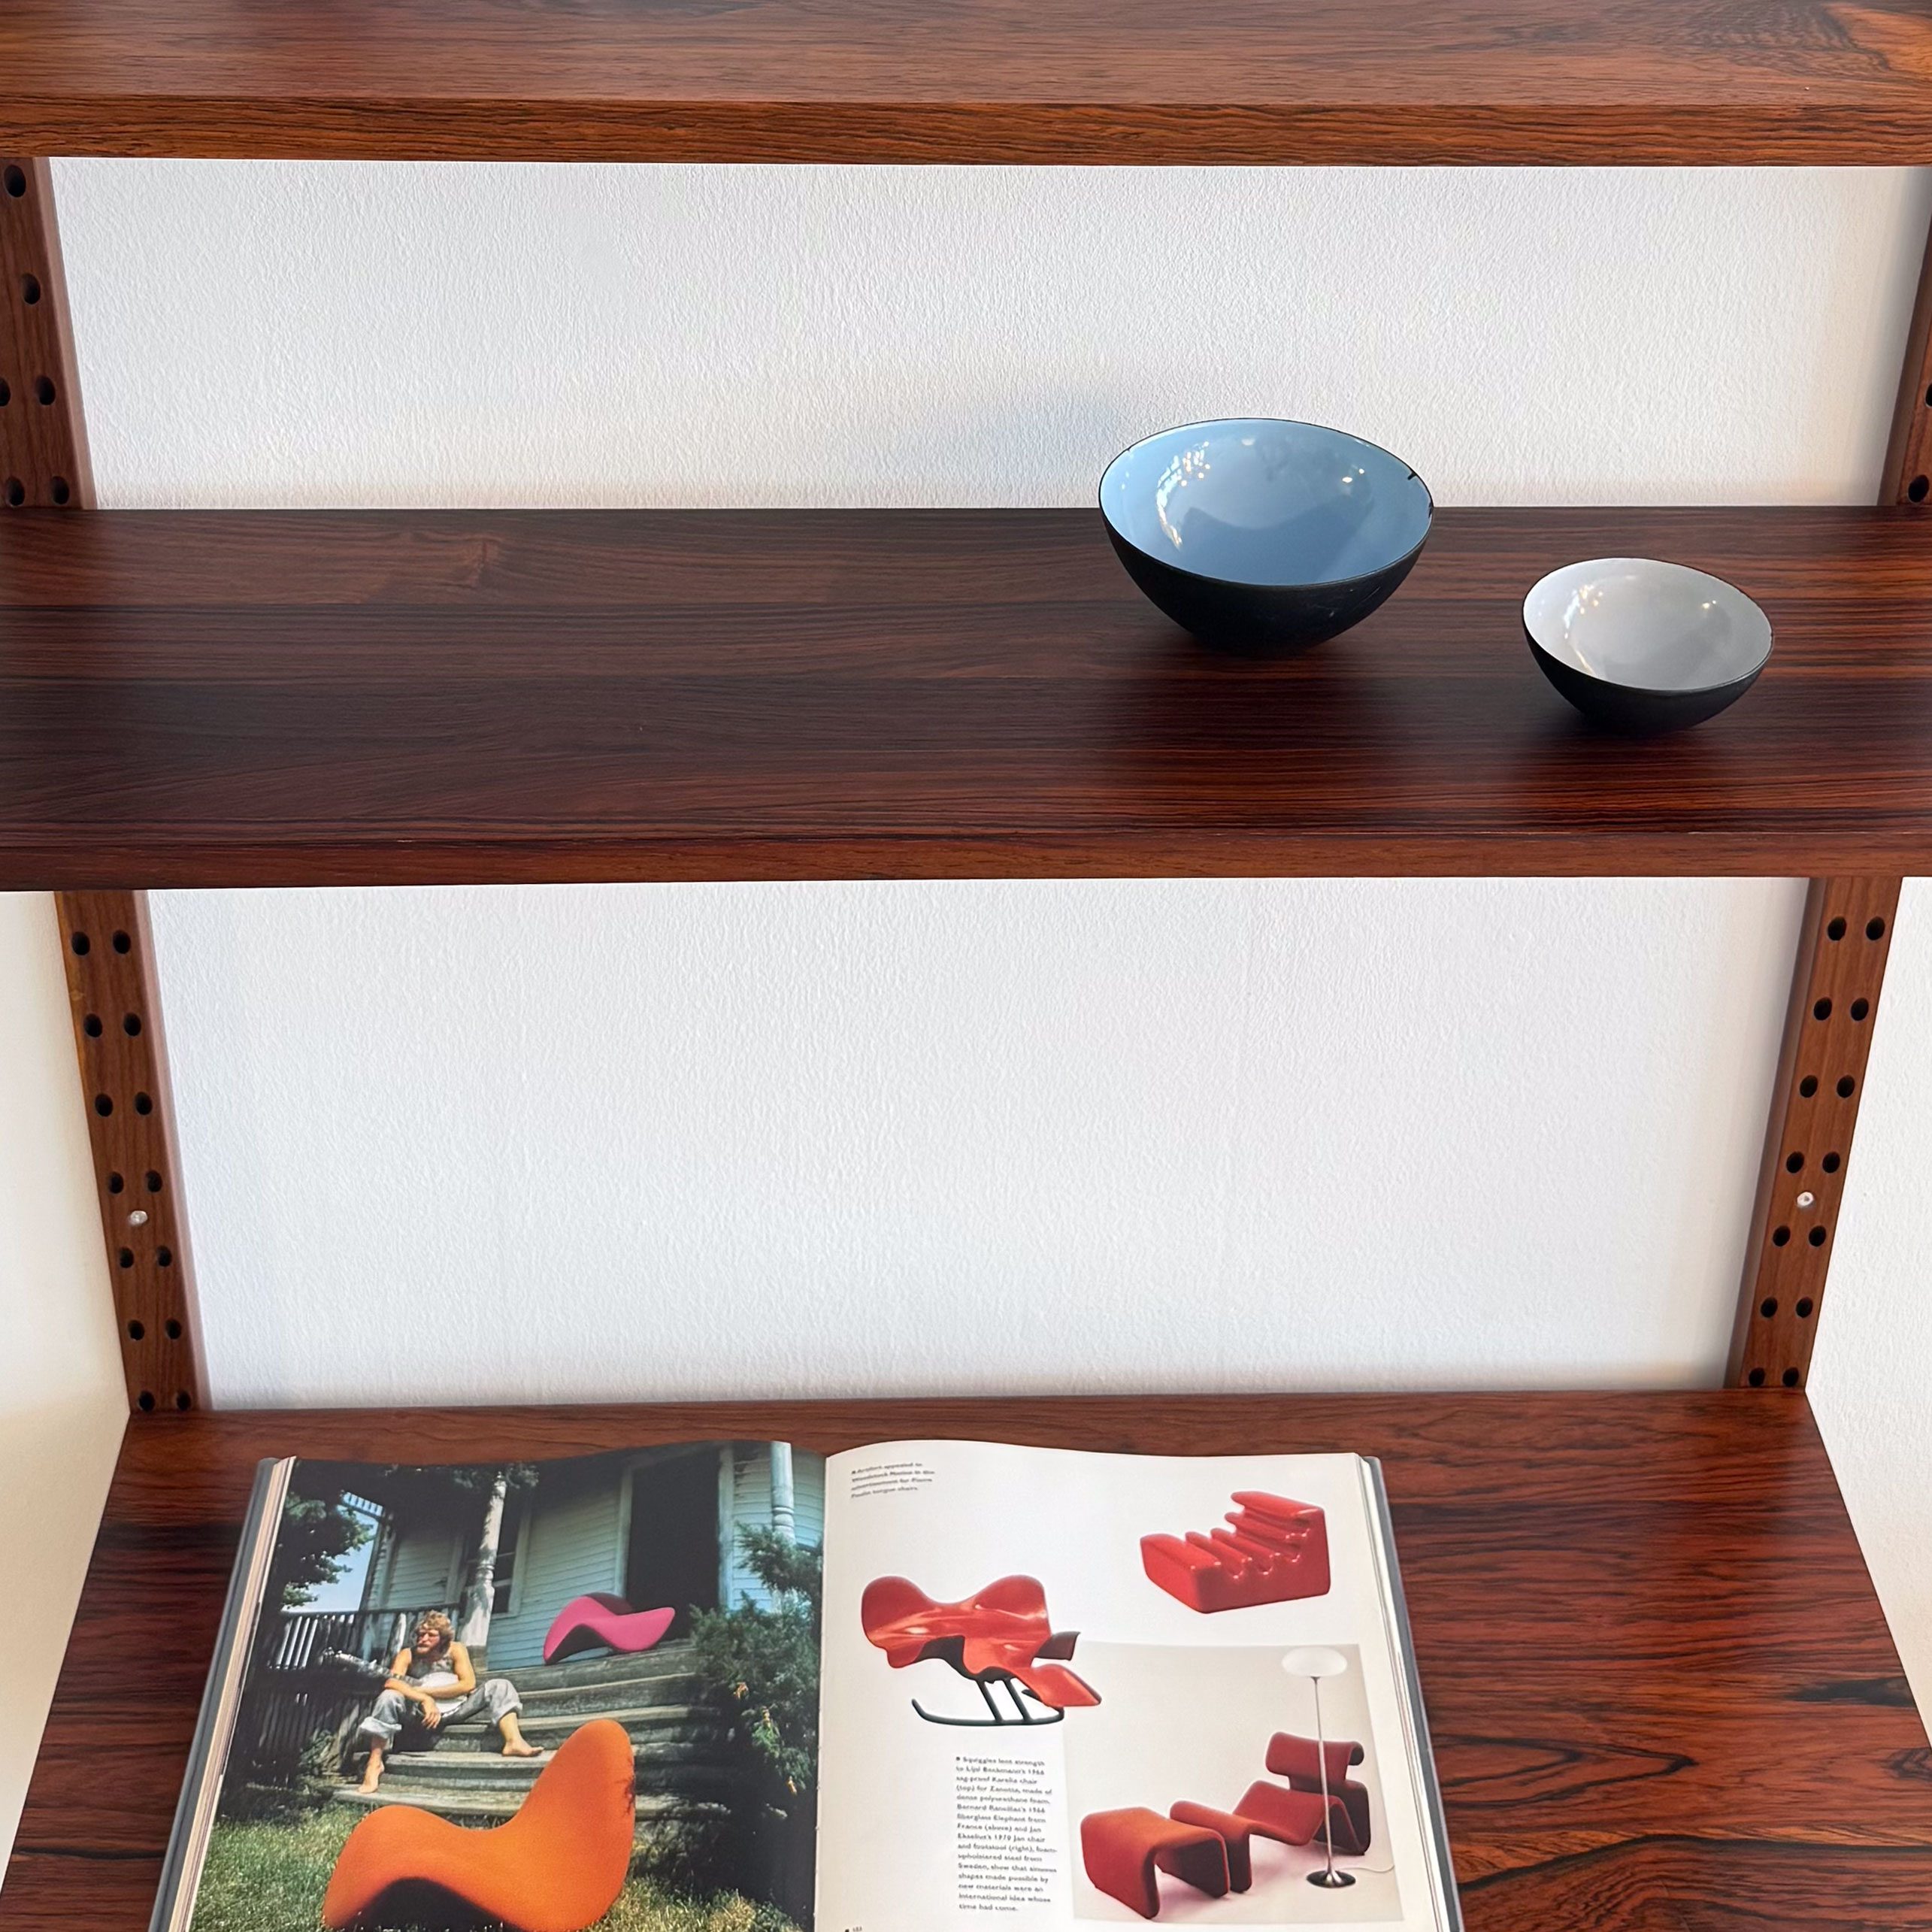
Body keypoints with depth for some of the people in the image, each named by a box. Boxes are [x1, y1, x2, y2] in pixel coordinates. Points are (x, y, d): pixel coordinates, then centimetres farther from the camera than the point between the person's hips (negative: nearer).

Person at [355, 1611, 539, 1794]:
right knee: (389, 1698, -29)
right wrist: (424, 1699, -36)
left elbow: (468, 1684, -16)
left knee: (499, 1686, -17)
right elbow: (391, 1682, -23)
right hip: (419, 1711, -1)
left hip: (455, 1710, 1)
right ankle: (374, 1764, -30)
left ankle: (514, 1742, -40)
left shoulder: (455, 1650, -3)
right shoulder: (408, 1654, -5)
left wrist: (424, 1690, -17)